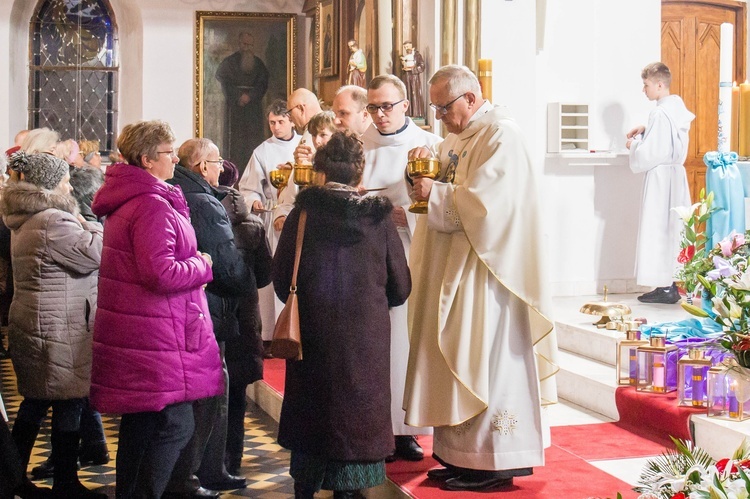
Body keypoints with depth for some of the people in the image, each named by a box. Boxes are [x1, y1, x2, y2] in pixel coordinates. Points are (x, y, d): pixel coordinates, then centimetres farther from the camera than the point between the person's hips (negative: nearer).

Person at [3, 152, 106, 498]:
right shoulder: (54, 221, -19)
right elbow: (95, 254, -21)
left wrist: (80, 223, 13)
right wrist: (92, 226, -4)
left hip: (28, 324, 10)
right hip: (59, 330, -10)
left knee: (35, 402, 18)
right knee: (69, 405, -1)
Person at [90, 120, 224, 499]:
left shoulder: (127, 198, 15)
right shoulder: (152, 205, -18)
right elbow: (160, 272, -25)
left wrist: (191, 264, 13)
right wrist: (201, 265, -9)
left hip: (132, 335, 11)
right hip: (154, 337, -11)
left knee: (140, 423, 18)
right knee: (175, 425, -5)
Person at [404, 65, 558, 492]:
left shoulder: (500, 134, -13)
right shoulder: (459, 135, 16)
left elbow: (481, 202, -22)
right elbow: (445, 187, 19)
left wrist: (434, 194, -12)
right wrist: (427, 163, 0)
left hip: (484, 270, -9)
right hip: (454, 268, 10)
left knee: (483, 358, -4)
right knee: (457, 360, 11)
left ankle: (492, 463, 5)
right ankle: (461, 455, 19)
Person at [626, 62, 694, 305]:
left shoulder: (660, 114, -19)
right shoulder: (679, 107, 9)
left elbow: (649, 154, -21)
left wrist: (634, 144, -3)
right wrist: (645, 131, 14)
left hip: (660, 178, -9)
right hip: (677, 175, 9)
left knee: (659, 230, -3)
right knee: (674, 229, 13)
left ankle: (665, 287, 0)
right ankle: (675, 282, 19)